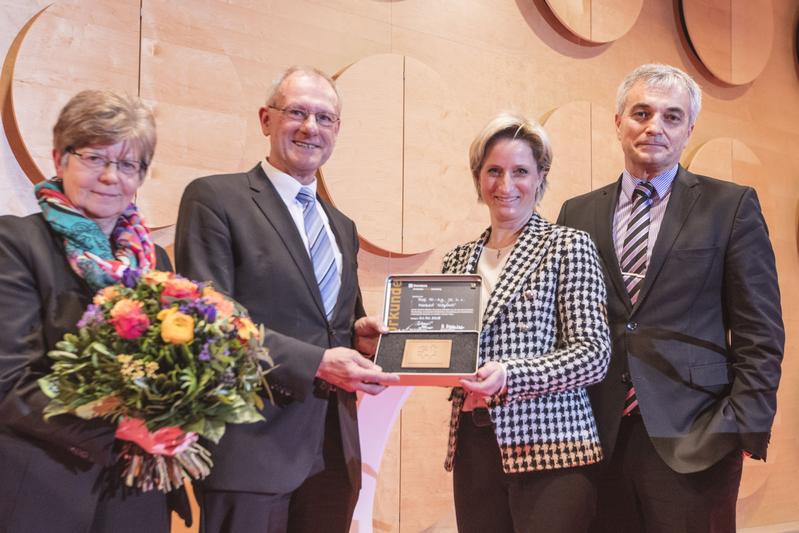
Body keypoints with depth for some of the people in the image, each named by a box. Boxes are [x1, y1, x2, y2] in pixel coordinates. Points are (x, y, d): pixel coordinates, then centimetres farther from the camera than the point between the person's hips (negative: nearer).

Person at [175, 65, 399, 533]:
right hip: (254, 446, -6)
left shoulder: (342, 228, 18)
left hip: (335, 452, 7)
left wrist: (359, 335, 2)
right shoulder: (215, 198, -4)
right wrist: (315, 362, -20)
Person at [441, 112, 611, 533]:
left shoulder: (568, 246, -2)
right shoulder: (458, 260, 13)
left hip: (550, 448, -4)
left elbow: (594, 354, -9)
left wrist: (509, 375, -22)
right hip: (473, 448, 5)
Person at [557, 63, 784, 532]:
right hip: (596, 439, 2)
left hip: (692, 439, -2)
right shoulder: (578, 213, 9)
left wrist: (746, 426, -7)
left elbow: (760, 332, 0)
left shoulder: (731, 206, 3)